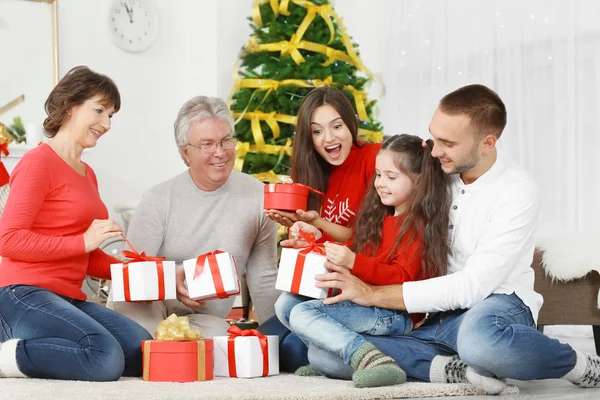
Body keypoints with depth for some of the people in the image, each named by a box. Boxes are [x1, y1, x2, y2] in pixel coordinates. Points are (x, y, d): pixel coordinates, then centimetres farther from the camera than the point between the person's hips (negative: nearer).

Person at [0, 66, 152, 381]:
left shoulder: (87, 174, 21)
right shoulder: (39, 161, -3)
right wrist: (84, 241, -15)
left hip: (69, 298, 9)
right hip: (26, 294, -9)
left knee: (144, 352, -14)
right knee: (106, 358, -29)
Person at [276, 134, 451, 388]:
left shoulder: (417, 226, -8)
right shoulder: (380, 218, 19)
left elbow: (402, 278, -19)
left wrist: (353, 262, -30)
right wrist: (317, 237, 16)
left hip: (396, 316, -10)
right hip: (365, 303, 10)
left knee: (303, 313, -22)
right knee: (286, 303, 2)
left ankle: (368, 358, -33)